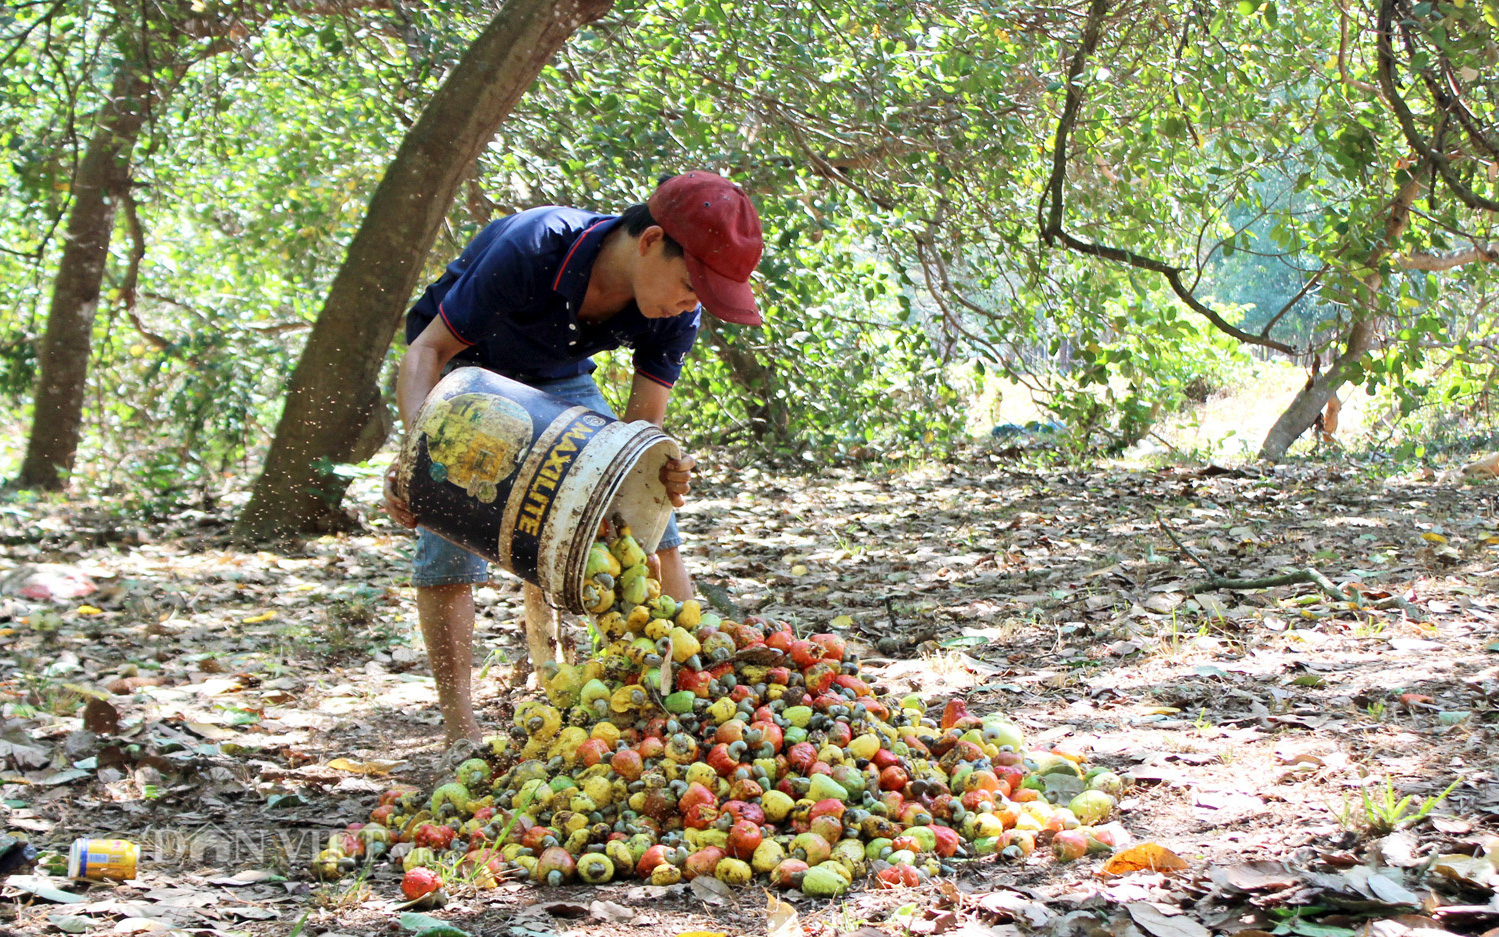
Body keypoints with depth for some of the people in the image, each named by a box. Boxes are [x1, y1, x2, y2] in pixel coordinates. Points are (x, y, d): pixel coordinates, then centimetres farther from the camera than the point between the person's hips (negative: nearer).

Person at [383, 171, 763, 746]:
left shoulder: (676, 313, -23)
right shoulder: (529, 250, -39)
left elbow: (641, 423, -18)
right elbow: (429, 349, -31)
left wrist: (661, 469, -42)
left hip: (558, 381, 4)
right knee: (450, 542, -18)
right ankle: (461, 731, -10)